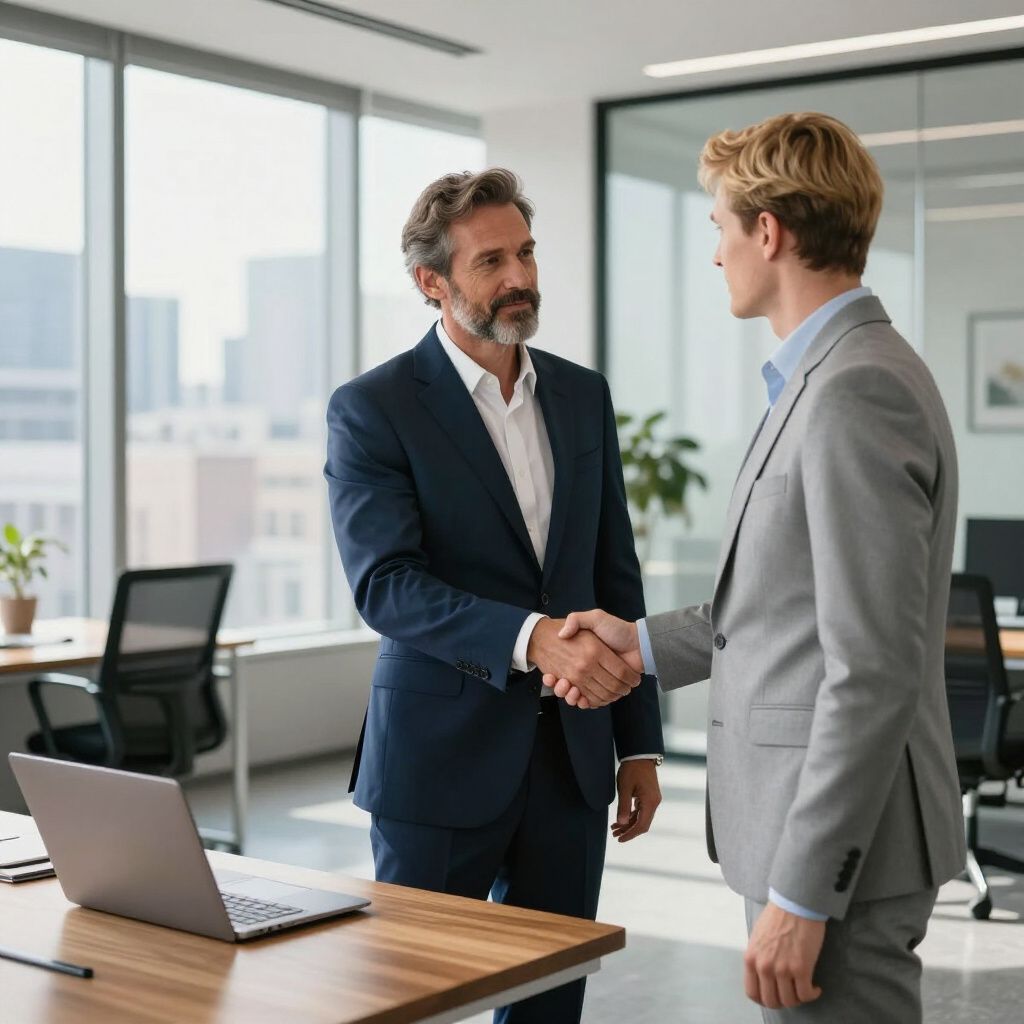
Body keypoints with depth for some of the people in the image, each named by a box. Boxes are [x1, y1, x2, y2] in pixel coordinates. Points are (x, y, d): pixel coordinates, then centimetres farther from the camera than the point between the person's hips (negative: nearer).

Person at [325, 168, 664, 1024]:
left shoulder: (583, 396, 9)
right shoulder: (372, 409, -7)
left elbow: (616, 575, 11)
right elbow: (386, 584, -18)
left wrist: (640, 744, 9)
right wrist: (531, 638, -32)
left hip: (570, 753, 5)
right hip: (441, 758, -4)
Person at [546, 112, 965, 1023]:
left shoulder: (856, 390, -20)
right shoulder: (837, 374, 12)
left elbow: (874, 672, -24)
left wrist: (800, 893, -21)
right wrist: (646, 642, 15)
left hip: (839, 844, -10)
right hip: (817, 820, 10)